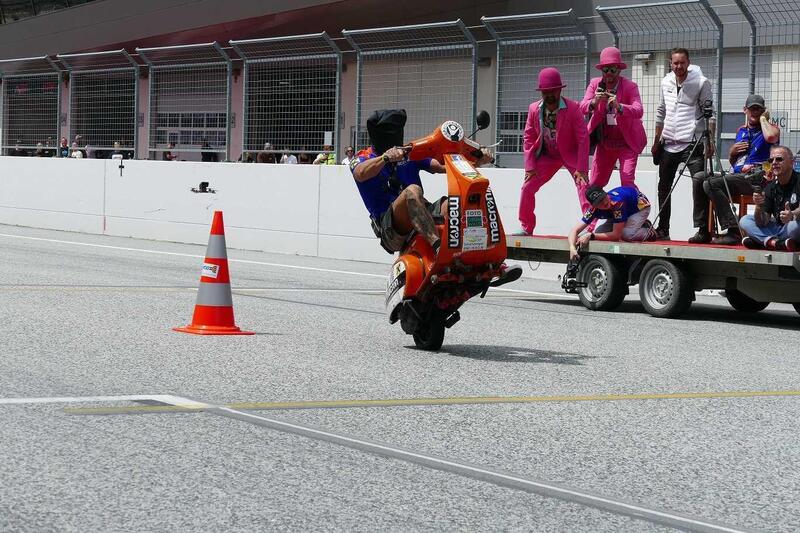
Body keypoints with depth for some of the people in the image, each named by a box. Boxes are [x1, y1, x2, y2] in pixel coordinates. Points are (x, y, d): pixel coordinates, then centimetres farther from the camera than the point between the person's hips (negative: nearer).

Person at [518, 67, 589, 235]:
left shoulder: (573, 108, -21)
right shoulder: (534, 109, -10)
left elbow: (583, 138, -19)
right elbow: (528, 138, -1)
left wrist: (581, 169, -23)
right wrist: (530, 166, -8)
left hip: (571, 154, -3)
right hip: (548, 155, 3)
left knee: (583, 185, -20)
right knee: (527, 187, -2)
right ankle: (526, 227, 14)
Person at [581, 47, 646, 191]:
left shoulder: (630, 86, -12)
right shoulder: (595, 84, -2)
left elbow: (638, 111, -26)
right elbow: (582, 108, -12)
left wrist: (619, 106, -45)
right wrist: (594, 102, -35)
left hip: (626, 143, -4)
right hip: (604, 143, 4)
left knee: (627, 184, -14)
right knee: (593, 185, 5)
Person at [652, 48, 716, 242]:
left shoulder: (701, 82, -4)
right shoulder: (666, 82, 11)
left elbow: (710, 113, -7)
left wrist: (710, 140, -17)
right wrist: (657, 142, 21)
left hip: (691, 143, -6)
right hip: (668, 144, 6)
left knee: (700, 181, -20)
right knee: (664, 186, 12)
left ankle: (703, 230, -20)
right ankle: (663, 230, 24)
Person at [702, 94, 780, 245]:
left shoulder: (771, 128, 5)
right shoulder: (741, 131, 25)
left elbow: (771, 137, -24)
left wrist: (763, 118, -5)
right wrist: (733, 151, 9)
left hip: (757, 177, -7)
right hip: (737, 175, 7)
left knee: (712, 184, -25)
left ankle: (733, 231, -27)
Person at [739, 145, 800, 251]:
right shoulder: (771, 187, 7)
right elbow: (762, 223, 0)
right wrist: (759, 207, -22)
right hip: (777, 228, 6)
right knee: (744, 221, -3)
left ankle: (761, 241, -21)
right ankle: (775, 242, -27)